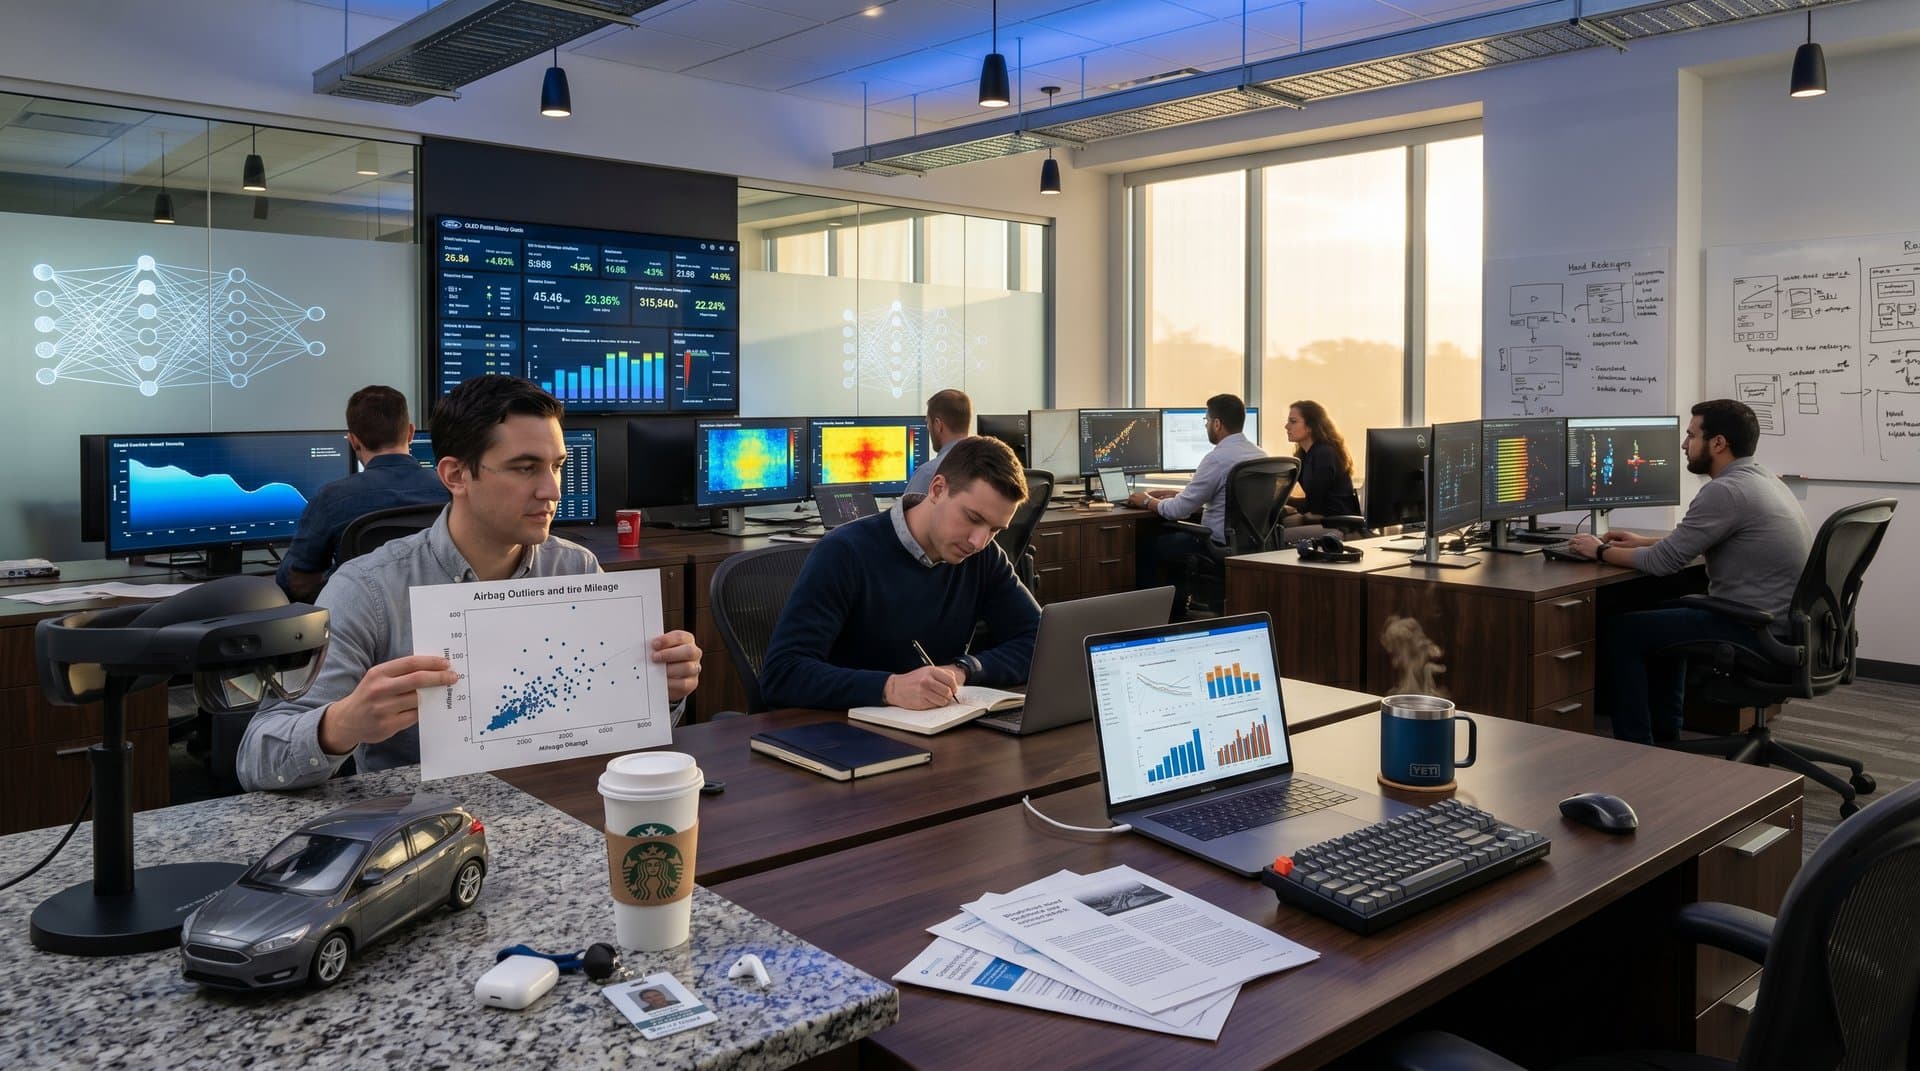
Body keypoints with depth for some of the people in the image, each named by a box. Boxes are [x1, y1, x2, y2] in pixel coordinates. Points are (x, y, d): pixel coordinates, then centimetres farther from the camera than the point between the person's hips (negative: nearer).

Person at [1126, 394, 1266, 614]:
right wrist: (1175, 494, 22)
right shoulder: (1260, 454, 5)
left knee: (1148, 548, 11)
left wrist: (1148, 501, 4)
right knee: (1174, 538, 30)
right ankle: (1176, 610, 31)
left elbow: (1179, 510, -15)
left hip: (1221, 546, -8)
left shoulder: (1217, 458, -21)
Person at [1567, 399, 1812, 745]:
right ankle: (1664, 736, 33)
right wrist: (1644, 541, 23)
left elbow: (1664, 562, -17)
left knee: (1620, 633, -4)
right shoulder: (1761, 479, 12)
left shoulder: (1725, 491, -19)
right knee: (1666, 615, 29)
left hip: (1755, 630, -10)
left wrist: (1601, 551, -2)